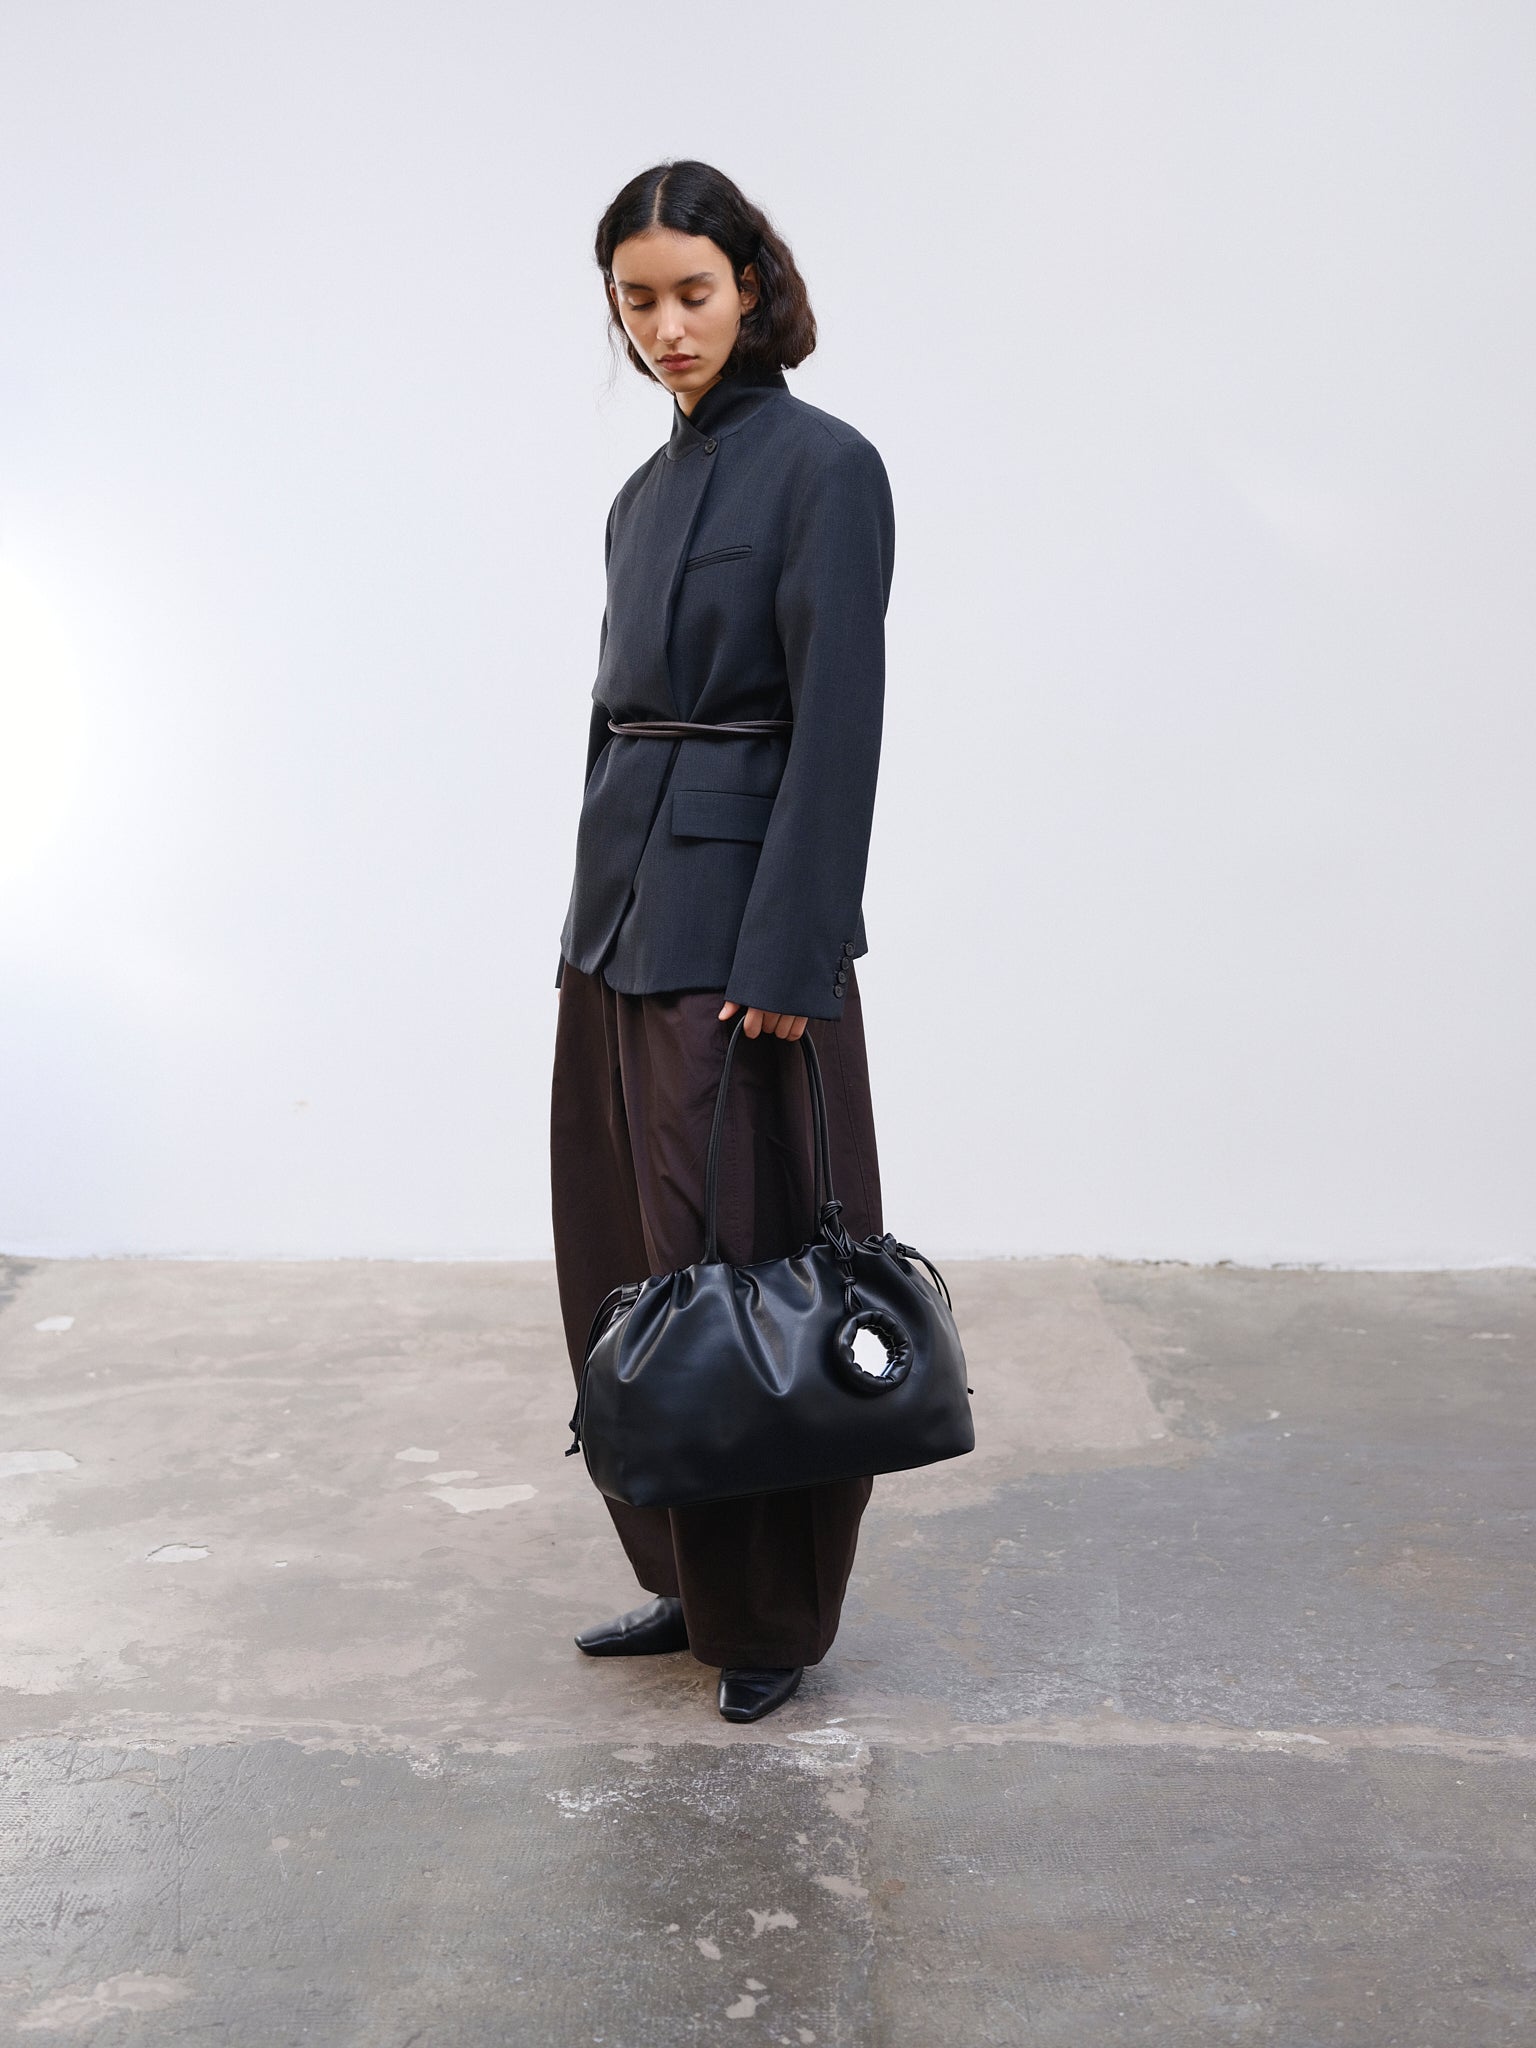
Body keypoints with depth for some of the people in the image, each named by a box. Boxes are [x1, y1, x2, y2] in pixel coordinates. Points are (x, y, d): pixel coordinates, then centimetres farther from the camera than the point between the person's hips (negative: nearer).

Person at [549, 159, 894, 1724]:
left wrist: (785, 962, -20)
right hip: (621, 912, 8)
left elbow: (838, 724, -15)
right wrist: (599, 921, 17)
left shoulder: (822, 466, -9)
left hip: (741, 918, -8)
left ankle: (771, 1616, 14)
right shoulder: (646, 494, 16)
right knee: (625, 1264, 13)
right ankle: (686, 1578, 28)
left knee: (742, 1265, -1)